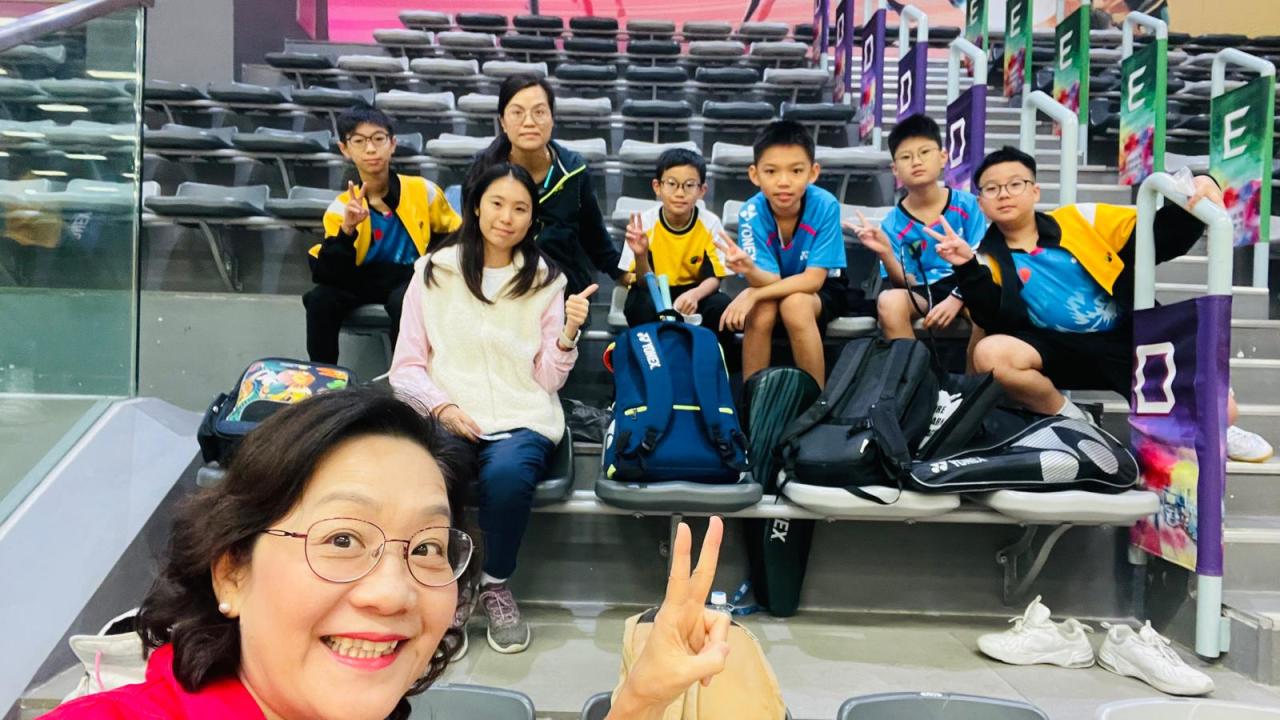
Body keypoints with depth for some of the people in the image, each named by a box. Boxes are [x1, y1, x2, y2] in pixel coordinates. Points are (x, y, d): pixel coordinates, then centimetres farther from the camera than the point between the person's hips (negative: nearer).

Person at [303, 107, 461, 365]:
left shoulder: (423, 191, -7)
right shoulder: (340, 208, -5)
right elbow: (329, 274, -15)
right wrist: (347, 230, -30)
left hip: (410, 278, -2)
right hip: (363, 279, 3)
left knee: (403, 301, -35)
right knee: (319, 300, -23)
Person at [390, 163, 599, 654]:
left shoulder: (546, 280, 11)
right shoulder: (434, 270, 9)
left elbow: (548, 379, 6)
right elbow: (407, 365, 6)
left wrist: (568, 334, -12)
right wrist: (442, 407, -11)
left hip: (523, 420, 0)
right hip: (446, 416, 0)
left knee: (506, 475, -34)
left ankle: (496, 585, -4)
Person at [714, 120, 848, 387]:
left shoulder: (825, 206, -26)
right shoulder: (751, 213, -21)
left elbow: (813, 279, -24)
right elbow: (771, 280, -24)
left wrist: (752, 295, -32)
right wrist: (748, 269, -48)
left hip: (823, 289, -1)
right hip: (775, 289, 2)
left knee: (795, 304, -32)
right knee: (761, 310, -30)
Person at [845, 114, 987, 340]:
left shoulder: (966, 204, -1)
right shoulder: (894, 223, -1)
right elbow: (907, 284, -5)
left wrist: (956, 298, -18)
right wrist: (885, 253, -24)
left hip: (965, 289, -1)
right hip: (922, 293, 1)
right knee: (888, 300, -32)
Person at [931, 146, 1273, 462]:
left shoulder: (1081, 219, 7)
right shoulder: (989, 261, 2)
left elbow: (1156, 237, 6)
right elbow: (994, 320, -13)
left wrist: (1191, 204, -14)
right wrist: (967, 268, -27)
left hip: (1128, 337, 1)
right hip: (1061, 348, -1)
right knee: (990, 353, -31)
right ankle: (1069, 420, -5)